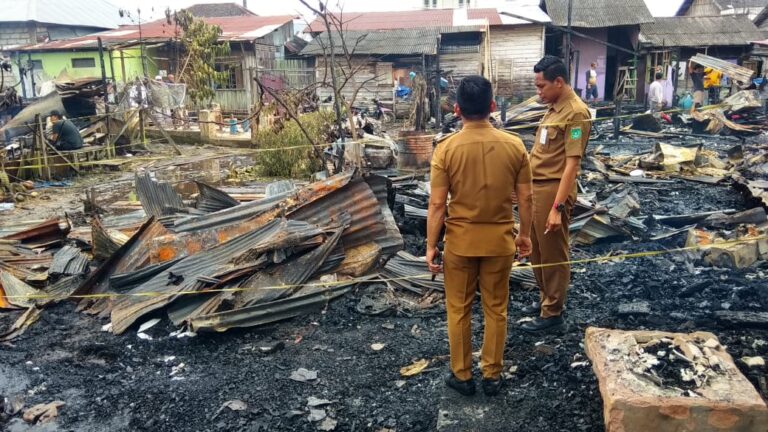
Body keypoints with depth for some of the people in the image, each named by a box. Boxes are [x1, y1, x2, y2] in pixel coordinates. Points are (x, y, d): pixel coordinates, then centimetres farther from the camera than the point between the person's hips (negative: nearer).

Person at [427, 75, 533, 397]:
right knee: (496, 310, 16)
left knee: (458, 310, 14)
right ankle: (492, 375, 27)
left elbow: (437, 204, -12)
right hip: (499, 240, 2)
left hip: (460, 241, -2)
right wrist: (524, 234, 13)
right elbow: (525, 198, -2)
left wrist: (431, 246, -2)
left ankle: (462, 376, 26)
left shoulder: (446, 148, -13)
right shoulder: (514, 145, -7)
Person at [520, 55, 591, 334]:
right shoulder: (553, 108, 13)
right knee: (536, 251, 19)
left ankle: (552, 315, 15)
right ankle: (546, 299, 36)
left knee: (552, 254, 2)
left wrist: (557, 207, -23)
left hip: (553, 191, -9)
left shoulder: (576, 113, -16)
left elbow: (572, 163, -20)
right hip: (534, 188, 9)